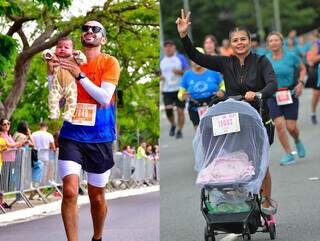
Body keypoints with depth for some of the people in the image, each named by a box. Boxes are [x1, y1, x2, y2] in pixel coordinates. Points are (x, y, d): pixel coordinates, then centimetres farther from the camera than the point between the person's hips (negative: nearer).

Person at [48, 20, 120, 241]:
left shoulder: (109, 62, 0)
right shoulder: (69, 62, 8)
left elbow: (105, 97, -13)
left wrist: (80, 75, -20)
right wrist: (52, 74, -7)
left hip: (100, 138, -1)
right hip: (71, 136, 1)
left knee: (97, 197, 9)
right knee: (70, 192, -15)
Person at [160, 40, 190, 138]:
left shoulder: (180, 58, 1)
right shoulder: (161, 60, 9)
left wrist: (179, 72, -17)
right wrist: (160, 77, -4)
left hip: (180, 89, -2)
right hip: (167, 90, 2)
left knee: (180, 111, -3)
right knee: (168, 110, -7)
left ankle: (179, 130, 11)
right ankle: (173, 125, 22)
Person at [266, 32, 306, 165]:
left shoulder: (291, 56, -5)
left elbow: (302, 69, 9)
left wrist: (300, 83, -5)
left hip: (290, 95, -1)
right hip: (273, 96, 1)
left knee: (291, 127, -4)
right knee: (279, 125, -12)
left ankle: (297, 141, 33)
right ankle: (289, 154, 1)